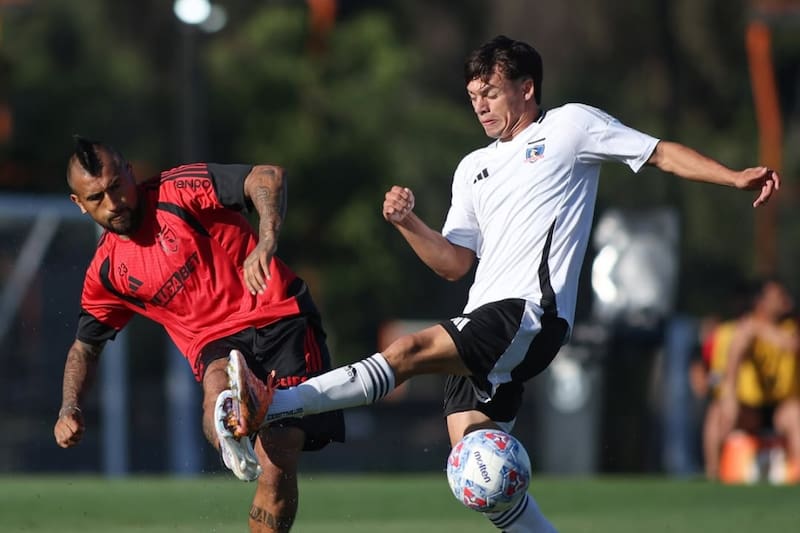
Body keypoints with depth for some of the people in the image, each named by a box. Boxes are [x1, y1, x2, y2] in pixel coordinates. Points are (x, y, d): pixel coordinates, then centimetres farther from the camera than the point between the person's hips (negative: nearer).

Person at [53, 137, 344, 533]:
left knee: (278, 462, -15)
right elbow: (85, 346, 22)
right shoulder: (107, 271, 9)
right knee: (218, 385, -37)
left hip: (279, 318, -3)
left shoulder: (178, 191, -7)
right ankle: (230, 443, -67)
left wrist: (266, 244, -33)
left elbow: (269, 177, -16)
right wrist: (68, 410, 4)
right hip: (218, 346, 3)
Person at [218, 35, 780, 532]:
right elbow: (455, 262, 19)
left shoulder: (571, 125, 8)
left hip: (531, 313, -8)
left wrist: (735, 177, -5)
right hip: (483, 326, 8)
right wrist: (409, 223, 2)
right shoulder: (474, 169, 25)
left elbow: (664, 153, 7)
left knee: (409, 352, -25)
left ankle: (270, 406, -33)